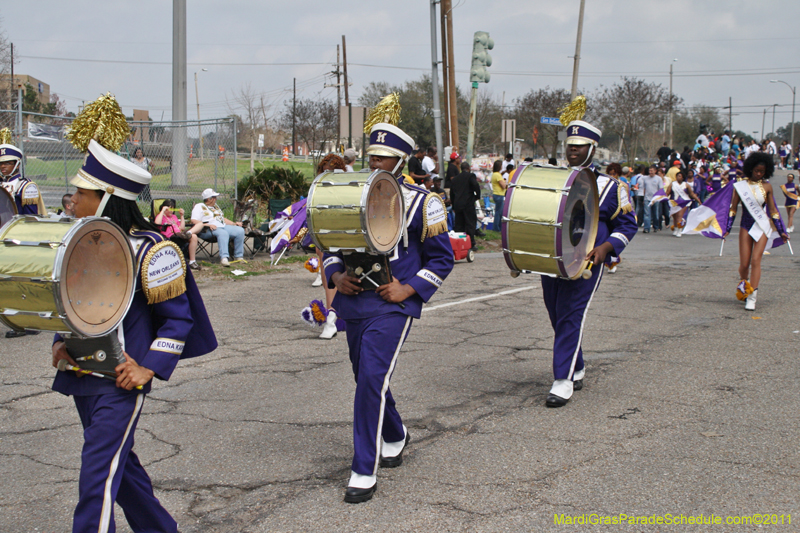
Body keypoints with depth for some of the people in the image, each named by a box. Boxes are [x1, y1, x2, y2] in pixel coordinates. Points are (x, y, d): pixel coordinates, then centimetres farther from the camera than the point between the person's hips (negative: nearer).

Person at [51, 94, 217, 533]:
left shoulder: (146, 249, -15)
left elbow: (178, 316, -10)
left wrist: (148, 368, -16)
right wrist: (62, 342, 2)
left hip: (121, 381, -8)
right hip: (82, 374, 8)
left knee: (96, 477, -9)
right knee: (119, 463, 19)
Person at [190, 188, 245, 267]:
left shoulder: (215, 206, 29)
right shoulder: (199, 207, 2)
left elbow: (223, 219, 33)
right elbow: (194, 221, -12)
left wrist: (234, 223, 18)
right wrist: (208, 225, -24)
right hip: (208, 231, -8)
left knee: (240, 231, -12)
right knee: (223, 233, -39)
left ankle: (238, 256, -8)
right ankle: (224, 258, -51)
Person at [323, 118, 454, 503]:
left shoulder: (420, 203, -2)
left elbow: (442, 258, 2)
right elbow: (330, 244, 16)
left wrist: (408, 289, -11)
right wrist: (336, 276, -4)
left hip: (392, 306, -5)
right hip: (353, 304, 5)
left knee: (372, 378, -16)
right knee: (367, 379, 16)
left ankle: (365, 471, -8)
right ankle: (395, 437, 43)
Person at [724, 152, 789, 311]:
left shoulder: (767, 186, 2)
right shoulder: (740, 186, -1)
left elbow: (773, 210, 9)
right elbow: (733, 209, 4)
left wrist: (781, 231, 10)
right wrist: (727, 229, 0)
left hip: (763, 226, 0)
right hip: (746, 226, 0)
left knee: (755, 260, -11)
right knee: (744, 263, 1)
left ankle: (752, 296, -9)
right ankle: (743, 284, 33)